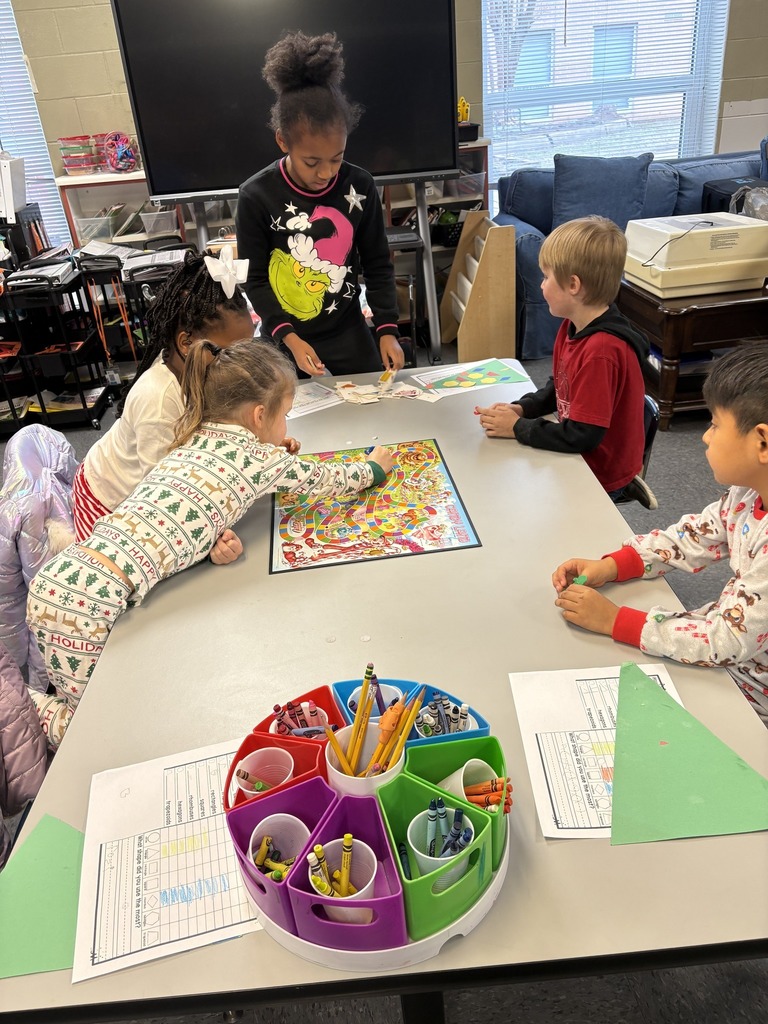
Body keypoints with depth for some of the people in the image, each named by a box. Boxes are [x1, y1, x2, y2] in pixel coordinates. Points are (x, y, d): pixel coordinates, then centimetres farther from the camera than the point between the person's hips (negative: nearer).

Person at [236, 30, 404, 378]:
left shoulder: (359, 186, -8)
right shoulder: (256, 196, -15)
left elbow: (378, 265, 0)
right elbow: (254, 280, -9)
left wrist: (387, 328, -10)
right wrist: (289, 337, -22)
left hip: (348, 333, 2)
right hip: (284, 338, -2)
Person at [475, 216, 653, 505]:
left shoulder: (601, 351, -29)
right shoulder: (572, 327, -1)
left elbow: (582, 436, -28)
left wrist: (517, 428, -18)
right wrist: (521, 409, -4)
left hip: (601, 473, -8)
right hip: (578, 456, 8)